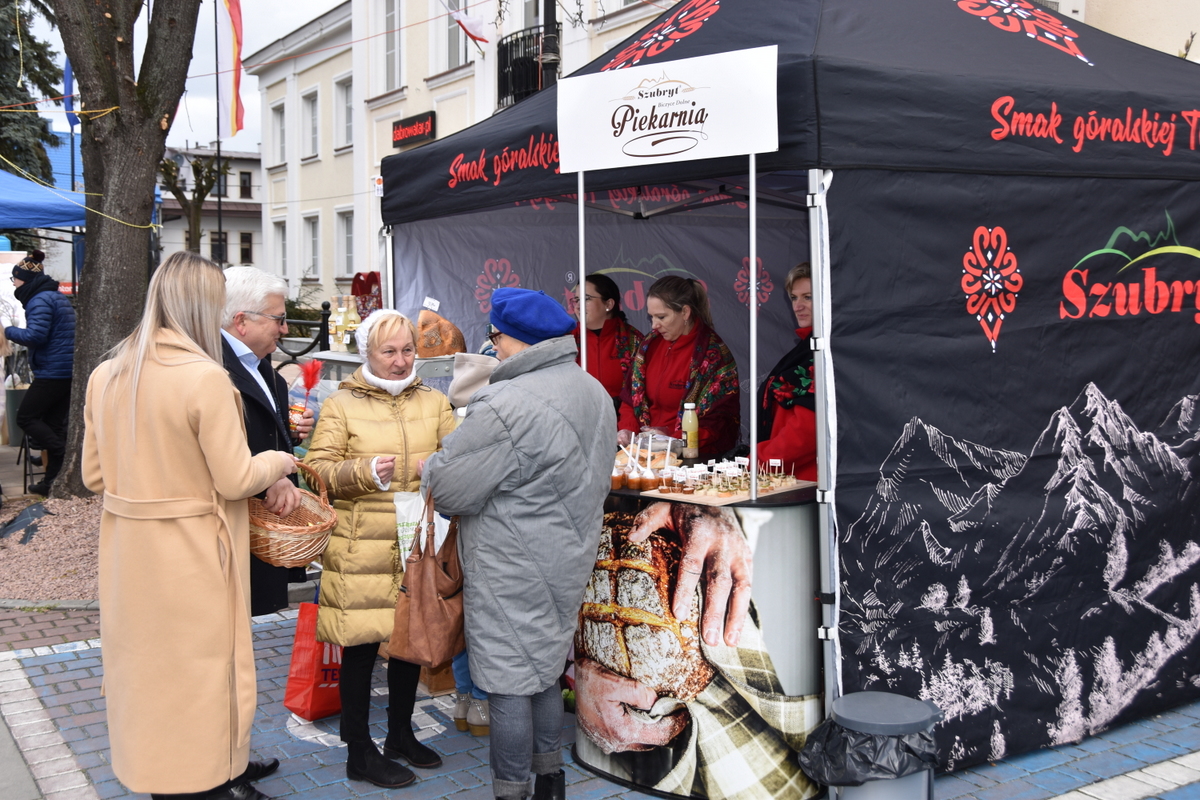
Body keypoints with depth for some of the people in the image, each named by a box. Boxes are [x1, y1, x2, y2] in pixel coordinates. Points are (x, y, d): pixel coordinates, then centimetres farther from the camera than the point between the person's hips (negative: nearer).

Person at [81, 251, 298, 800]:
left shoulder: (105, 375, 1)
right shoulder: (204, 376, -20)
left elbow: (95, 476, 8)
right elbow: (235, 481, -17)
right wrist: (277, 462, 2)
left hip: (128, 551, 6)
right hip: (191, 555, -6)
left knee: (145, 659, 19)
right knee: (201, 666, 9)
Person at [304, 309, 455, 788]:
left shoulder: (434, 403, 11)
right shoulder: (341, 406, 0)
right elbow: (318, 470, -5)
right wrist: (365, 471, -21)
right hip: (362, 549, -4)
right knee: (362, 645, 2)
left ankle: (401, 734, 35)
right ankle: (359, 753, 17)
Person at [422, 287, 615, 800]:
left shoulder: (505, 408, -24)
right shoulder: (595, 393, 5)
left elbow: (446, 488, -20)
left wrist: (429, 467, 2)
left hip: (512, 574, -9)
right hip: (568, 560, 9)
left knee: (509, 685, 4)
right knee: (544, 671, 22)